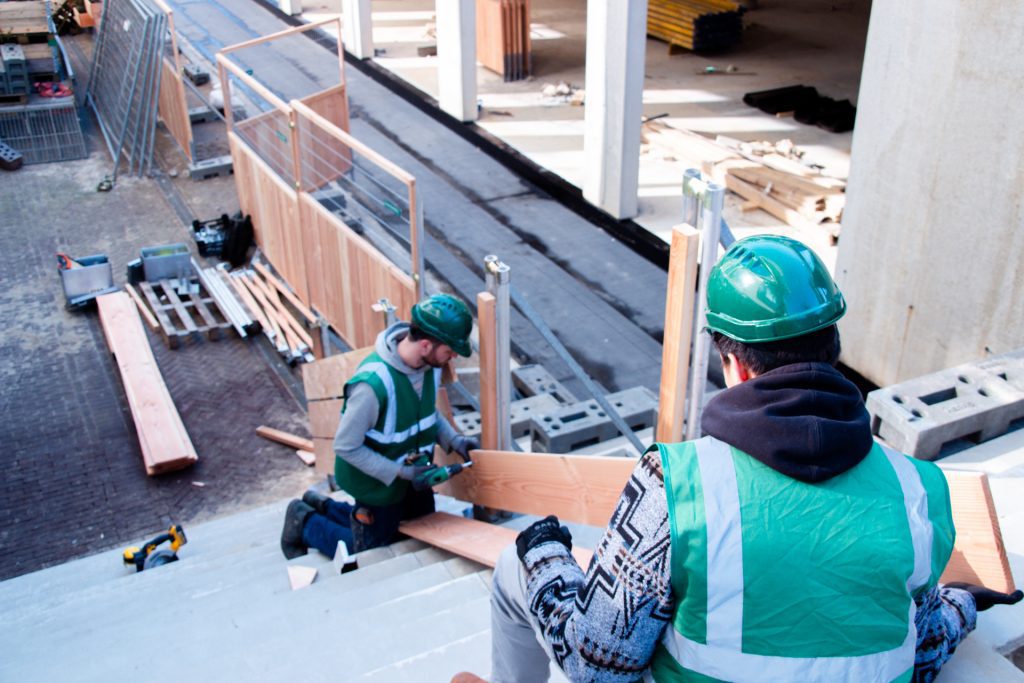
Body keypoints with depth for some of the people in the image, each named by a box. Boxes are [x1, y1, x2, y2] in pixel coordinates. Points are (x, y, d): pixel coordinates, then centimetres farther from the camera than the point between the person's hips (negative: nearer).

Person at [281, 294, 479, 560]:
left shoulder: (429, 361, -16)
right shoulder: (373, 384, -38)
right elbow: (345, 447, -26)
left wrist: (452, 439, -10)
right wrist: (401, 473, -27)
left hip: (412, 469, 7)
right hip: (378, 482, -7)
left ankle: (324, 507, 35)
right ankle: (305, 522, 32)